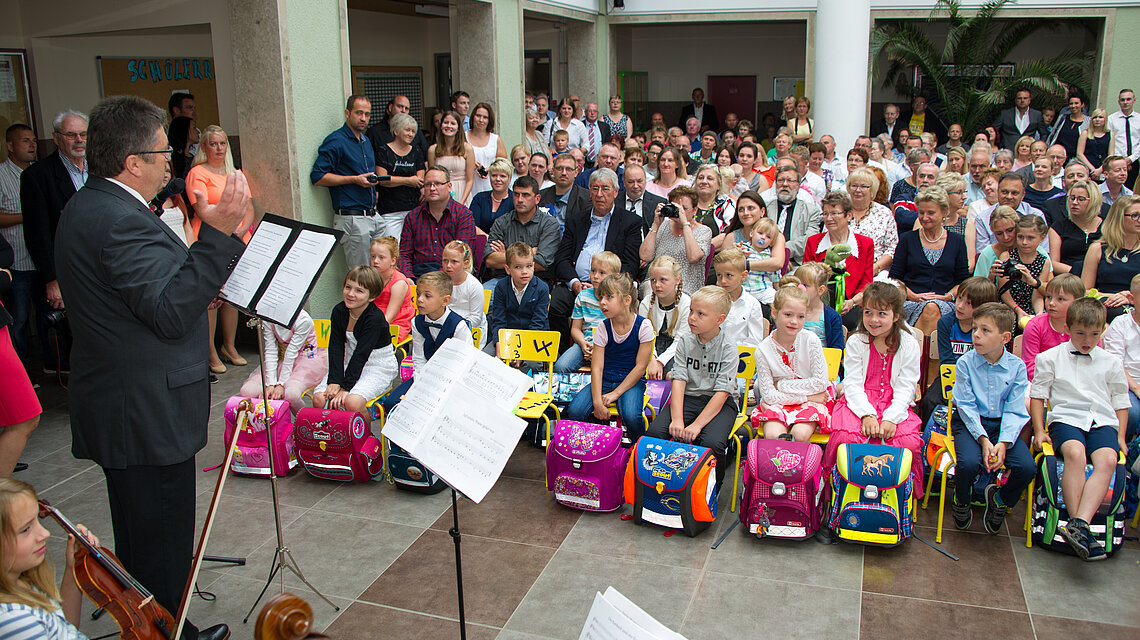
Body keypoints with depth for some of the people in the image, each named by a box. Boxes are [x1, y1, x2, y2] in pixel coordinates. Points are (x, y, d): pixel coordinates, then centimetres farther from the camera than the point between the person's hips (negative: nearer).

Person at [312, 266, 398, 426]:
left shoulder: (375, 318, -22)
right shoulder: (339, 311, -3)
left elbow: (361, 354, -24)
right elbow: (336, 348, -6)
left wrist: (345, 387, -25)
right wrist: (335, 381, -17)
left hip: (379, 366, -6)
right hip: (349, 362, 6)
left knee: (352, 402, -31)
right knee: (319, 398, -16)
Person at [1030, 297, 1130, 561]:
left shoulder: (1111, 362, 18)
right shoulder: (1050, 358, 11)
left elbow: (1121, 401, 21)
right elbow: (1038, 394, 11)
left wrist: (1120, 436, 8)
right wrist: (1039, 430, 0)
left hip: (1103, 421, 2)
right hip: (1066, 418, -2)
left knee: (1107, 460, -32)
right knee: (1075, 453, -36)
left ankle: (1079, 524, -44)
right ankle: (1083, 532, -38)